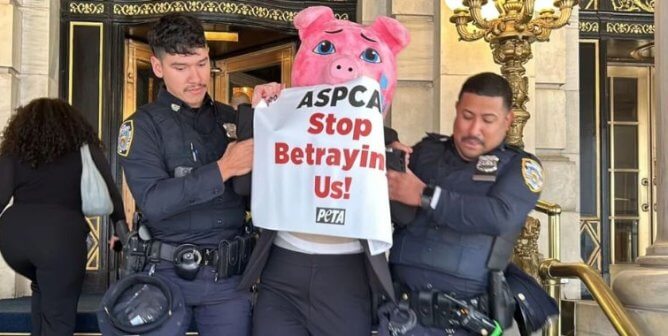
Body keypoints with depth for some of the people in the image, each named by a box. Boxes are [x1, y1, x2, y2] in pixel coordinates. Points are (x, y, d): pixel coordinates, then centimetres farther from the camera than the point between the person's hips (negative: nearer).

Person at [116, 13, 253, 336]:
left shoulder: (230, 118, 8)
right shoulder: (143, 125, -3)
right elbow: (153, 202, -17)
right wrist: (223, 169, -22)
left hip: (229, 275, 3)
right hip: (167, 274, -3)